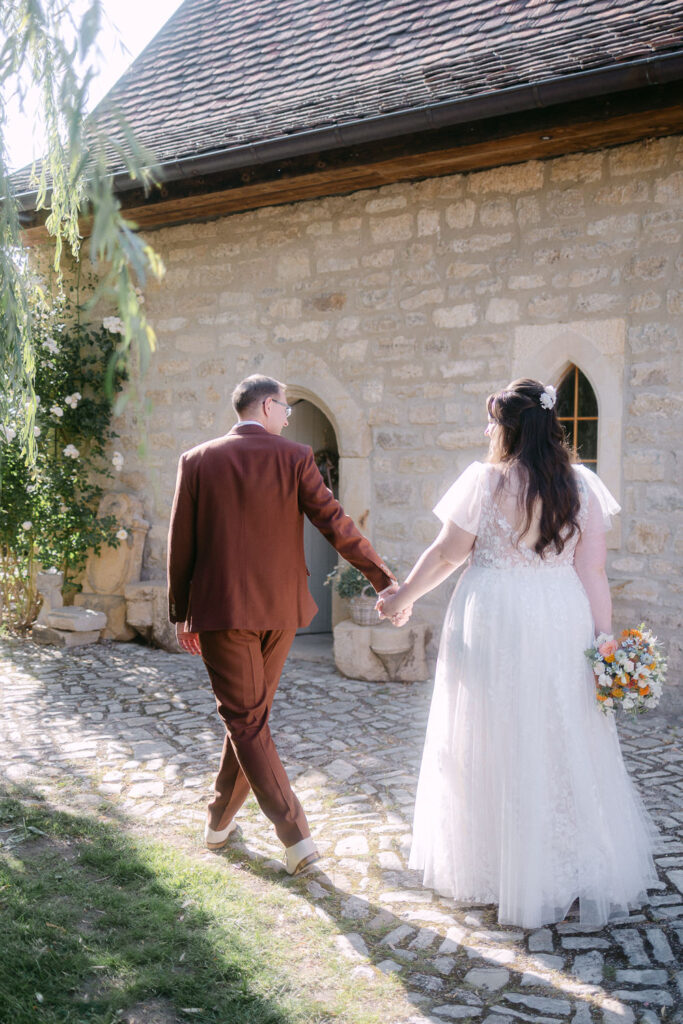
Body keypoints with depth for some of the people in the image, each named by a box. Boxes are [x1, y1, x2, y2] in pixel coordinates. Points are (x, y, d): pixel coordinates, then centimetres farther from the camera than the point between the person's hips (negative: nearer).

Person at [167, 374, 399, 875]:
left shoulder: (197, 461, 0)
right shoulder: (294, 457, -4)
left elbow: (182, 544, 2)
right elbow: (336, 523, -8)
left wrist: (182, 614, 10)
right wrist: (384, 577, -2)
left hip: (220, 608, -1)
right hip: (280, 608, 2)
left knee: (245, 721, 3)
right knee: (250, 714, 17)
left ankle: (296, 835, -3)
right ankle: (221, 819, 31)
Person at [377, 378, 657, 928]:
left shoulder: (486, 481, -9)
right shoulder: (582, 485, 1)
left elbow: (446, 555, -4)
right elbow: (593, 572, 0)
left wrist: (403, 597, 11)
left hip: (494, 625, -3)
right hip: (562, 628, 3)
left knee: (497, 746, 10)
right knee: (568, 747, 13)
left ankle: (497, 868, 23)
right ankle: (588, 869, 23)